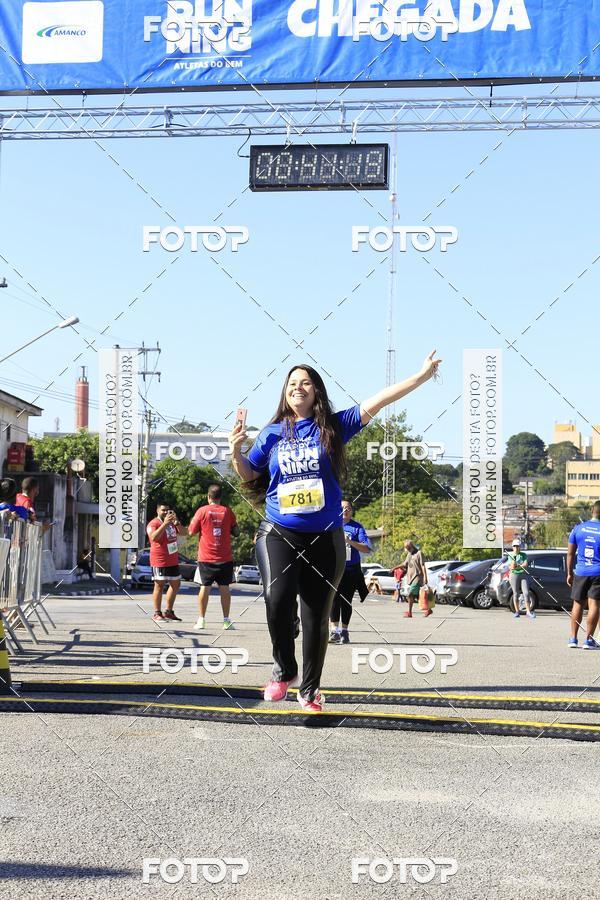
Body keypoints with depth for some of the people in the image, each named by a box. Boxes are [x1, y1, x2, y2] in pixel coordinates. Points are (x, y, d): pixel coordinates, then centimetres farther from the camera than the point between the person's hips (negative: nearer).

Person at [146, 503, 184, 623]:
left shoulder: (171, 522, 15)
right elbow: (153, 537, -28)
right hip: (160, 560, -9)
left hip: (173, 560, 9)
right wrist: (165, 524, -33)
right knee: (159, 585, -6)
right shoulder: (154, 523, -11)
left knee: (176, 584, 12)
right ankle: (157, 614, -3)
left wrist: (176, 521, -8)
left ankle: (168, 612, 20)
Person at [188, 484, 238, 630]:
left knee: (205, 587, 3)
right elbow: (235, 532, 9)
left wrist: (193, 521, 17)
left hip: (206, 558, -1)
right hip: (225, 558, 1)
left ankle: (201, 620, 4)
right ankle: (226, 620, 5)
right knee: (224, 587, 5)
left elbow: (191, 532, 0)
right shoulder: (228, 511, 0)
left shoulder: (202, 511, -5)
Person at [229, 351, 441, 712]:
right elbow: (250, 475, 15)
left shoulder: (333, 426, 3)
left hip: (325, 538, 0)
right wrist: (236, 453, -4)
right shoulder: (272, 433, 7)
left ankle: (310, 690, 22)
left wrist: (422, 375, -5)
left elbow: (377, 401, -1)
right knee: (278, 602, -20)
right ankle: (284, 670, 5)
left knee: (317, 617, 6)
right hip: (279, 534, 0)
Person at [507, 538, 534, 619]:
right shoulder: (510, 556, 6)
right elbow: (510, 567, -4)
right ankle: (517, 611, 10)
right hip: (514, 575, 0)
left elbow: (526, 564, -7)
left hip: (524, 575, 0)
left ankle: (529, 611, -5)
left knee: (526, 593, -7)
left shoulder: (523, 555, 7)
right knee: (516, 594, 2)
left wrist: (516, 567, -13)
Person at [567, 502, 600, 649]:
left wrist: (569, 573, 14)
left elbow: (570, 553, 6)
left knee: (578, 604, 13)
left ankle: (573, 638, 15)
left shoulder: (578, 528, 2)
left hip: (580, 572, 3)